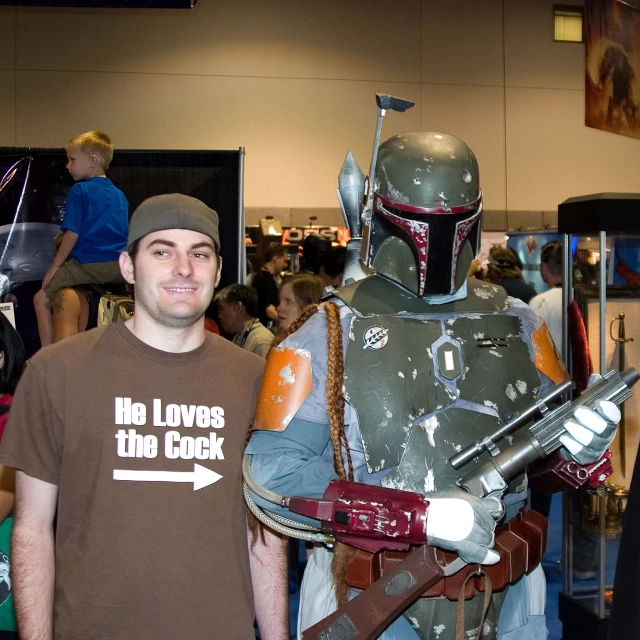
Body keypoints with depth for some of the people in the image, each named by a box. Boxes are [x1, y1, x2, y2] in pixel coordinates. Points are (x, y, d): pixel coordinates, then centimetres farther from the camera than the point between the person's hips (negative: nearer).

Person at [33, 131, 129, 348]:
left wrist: (55, 266, -2)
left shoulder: (79, 191, -4)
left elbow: (72, 234, -10)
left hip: (89, 265, -6)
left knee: (41, 299, 5)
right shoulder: (119, 195, 16)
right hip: (121, 268, 6)